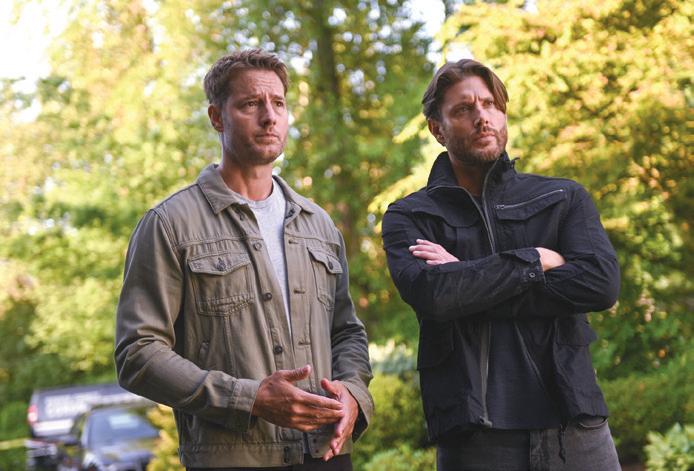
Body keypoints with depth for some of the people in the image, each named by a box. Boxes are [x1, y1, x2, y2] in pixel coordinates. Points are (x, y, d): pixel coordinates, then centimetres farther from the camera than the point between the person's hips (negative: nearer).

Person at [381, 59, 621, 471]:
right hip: (473, 435, -1)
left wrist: (467, 280, -9)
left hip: (575, 426, 2)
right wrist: (536, 260, -7)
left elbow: (603, 283, -8)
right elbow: (432, 296, -13)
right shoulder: (409, 217, 6)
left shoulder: (563, 199, 10)